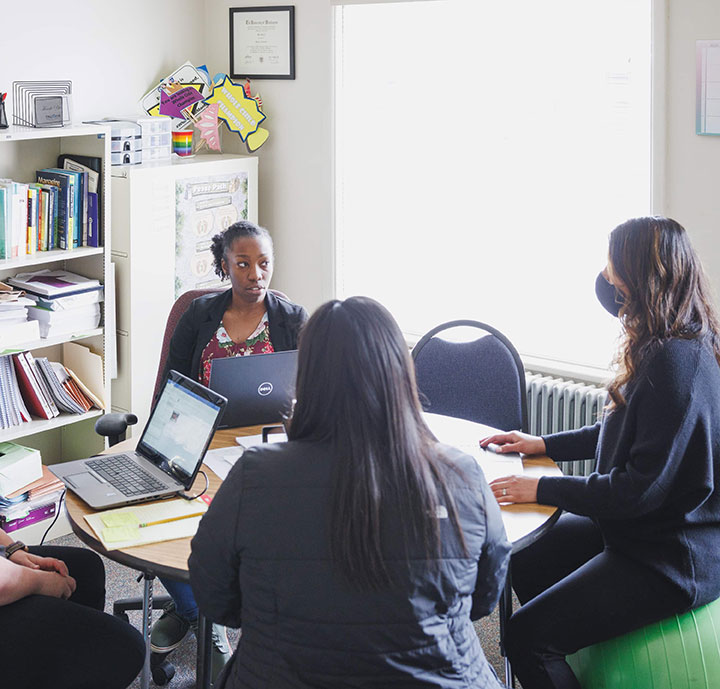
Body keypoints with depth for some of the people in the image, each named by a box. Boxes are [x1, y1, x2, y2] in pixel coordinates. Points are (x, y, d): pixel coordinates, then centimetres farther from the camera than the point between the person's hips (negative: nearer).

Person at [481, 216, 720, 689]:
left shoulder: (676, 364, -27)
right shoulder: (674, 346, 6)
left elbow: (641, 488, -25)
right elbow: (632, 434, 20)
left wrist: (542, 489, -16)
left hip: (672, 561, -11)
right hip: (648, 530, 11)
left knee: (526, 638, -13)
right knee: (526, 562, 21)